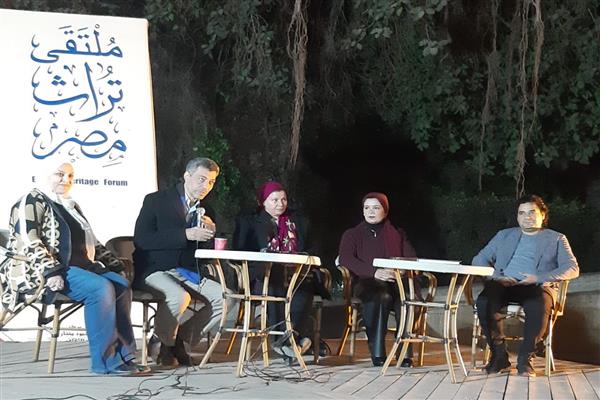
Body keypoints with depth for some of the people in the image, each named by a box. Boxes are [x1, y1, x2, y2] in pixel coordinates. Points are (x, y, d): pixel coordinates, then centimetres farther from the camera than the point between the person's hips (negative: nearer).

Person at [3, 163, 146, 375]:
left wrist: (115, 265, 19)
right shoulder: (33, 202, -1)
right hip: (53, 271, -8)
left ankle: (124, 355, -16)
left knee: (121, 285, -13)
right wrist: (50, 272, -23)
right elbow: (28, 242, -14)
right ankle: (106, 361, -27)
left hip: (80, 265, 8)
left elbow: (91, 243, 30)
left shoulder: (72, 206, 25)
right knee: (101, 288, -29)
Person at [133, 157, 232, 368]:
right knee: (179, 296, -36)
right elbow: (141, 239, -15)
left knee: (225, 298, -16)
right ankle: (160, 344, -9)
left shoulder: (206, 211, 15)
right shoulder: (156, 201, -2)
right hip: (154, 271, -6)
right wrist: (186, 235, -21)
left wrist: (209, 235, -8)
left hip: (188, 272, 6)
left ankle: (178, 341, -3)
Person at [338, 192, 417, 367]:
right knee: (380, 296, -39)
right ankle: (377, 353, -38)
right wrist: (374, 272, -19)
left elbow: (412, 260, 9)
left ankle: (406, 353, -31)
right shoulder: (352, 235, 17)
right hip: (365, 283, -2)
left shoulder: (398, 235, 22)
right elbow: (345, 259, -3)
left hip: (395, 282, 2)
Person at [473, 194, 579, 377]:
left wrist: (538, 278, -12)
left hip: (536, 286, -2)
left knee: (539, 307, -39)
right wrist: (495, 275, -6)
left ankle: (524, 359, -23)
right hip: (503, 284, 2)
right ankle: (499, 355, -17)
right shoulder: (504, 235, 26)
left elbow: (572, 269, 3)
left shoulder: (556, 239, 18)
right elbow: (479, 259, 17)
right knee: (484, 302, -32)